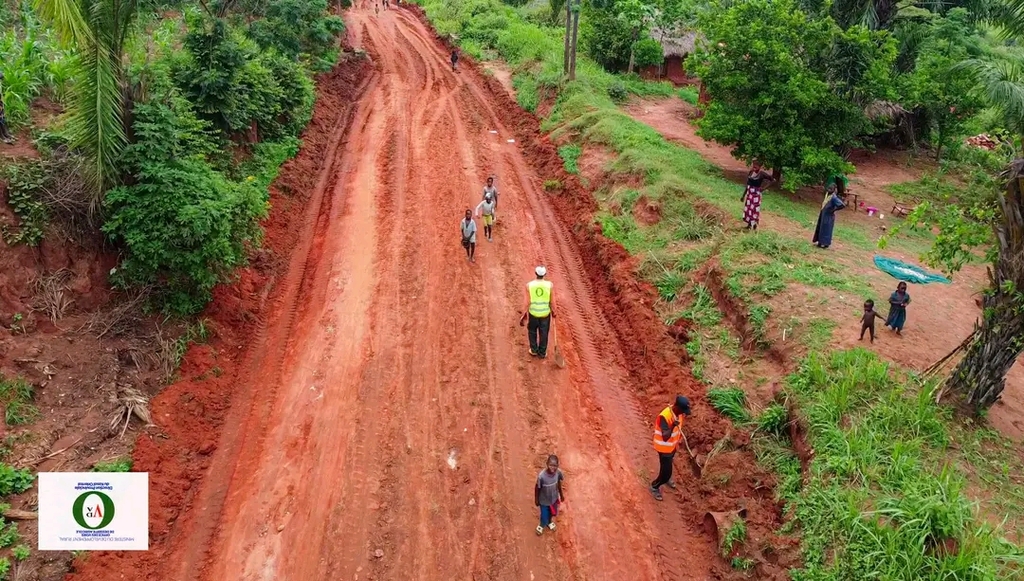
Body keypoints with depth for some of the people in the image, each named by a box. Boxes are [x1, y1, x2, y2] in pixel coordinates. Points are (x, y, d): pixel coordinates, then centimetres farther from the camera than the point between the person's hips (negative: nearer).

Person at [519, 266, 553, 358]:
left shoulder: (529, 285, -17)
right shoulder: (549, 285, -16)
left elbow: (527, 302, -13)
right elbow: (552, 301, -9)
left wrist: (525, 313, 0)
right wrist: (553, 311, 8)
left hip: (533, 313, 0)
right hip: (545, 313, 0)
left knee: (532, 331, 25)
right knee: (543, 333, 18)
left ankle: (534, 350, 33)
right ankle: (542, 353, 30)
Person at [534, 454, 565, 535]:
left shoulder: (558, 472, -26)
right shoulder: (541, 475, -37)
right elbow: (537, 488, -19)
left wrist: (561, 494, 10)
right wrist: (536, 500, -5)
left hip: (554, 498, 4)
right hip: (544, 500, -4)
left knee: (552, 513, 29)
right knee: (544, 516, 15)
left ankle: (550, 522, 64)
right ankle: (542, 526, 51)